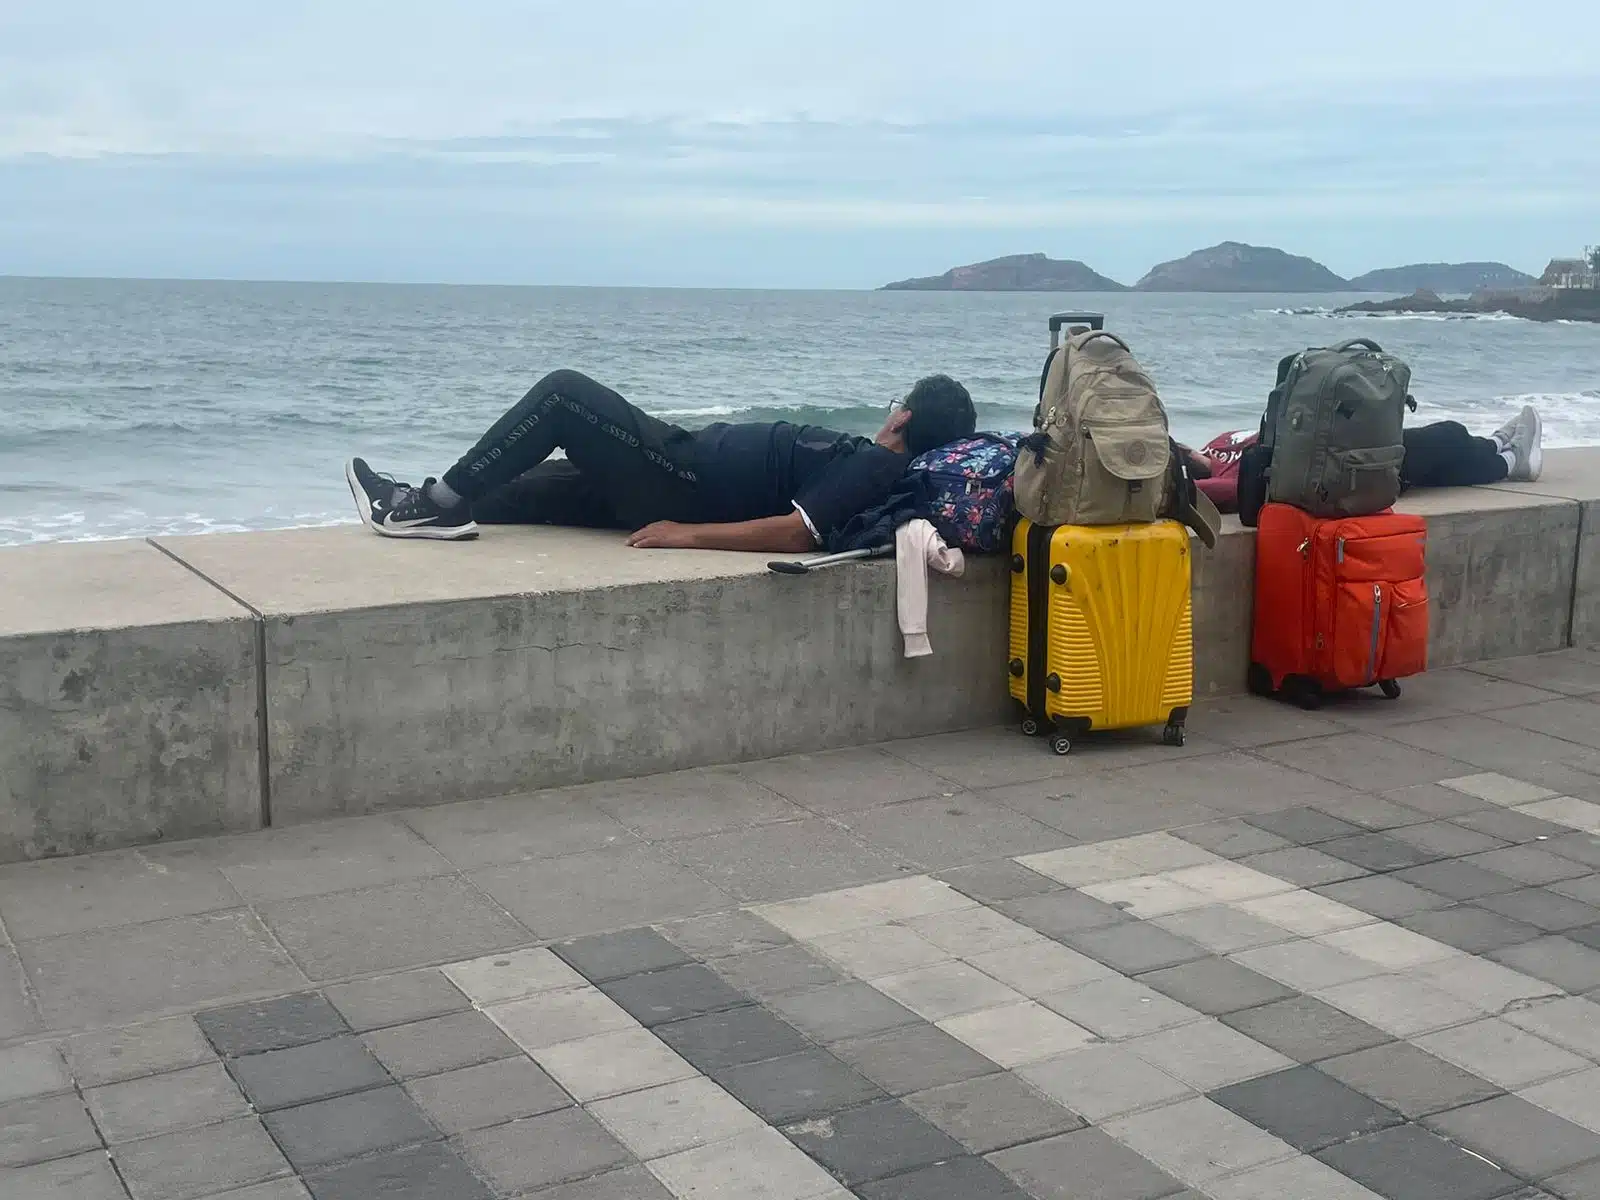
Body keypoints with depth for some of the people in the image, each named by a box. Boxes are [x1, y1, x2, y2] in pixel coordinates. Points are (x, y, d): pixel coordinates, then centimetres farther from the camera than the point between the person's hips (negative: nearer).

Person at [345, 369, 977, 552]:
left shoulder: (871, 467, -20)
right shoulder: (871, 461, 9)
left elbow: (796, 532, -31)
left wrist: (687, 535, -28)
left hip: (688, 479, -9)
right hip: (694, 479, 9)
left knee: (563, 392, -8)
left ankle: (439, 504, -4)